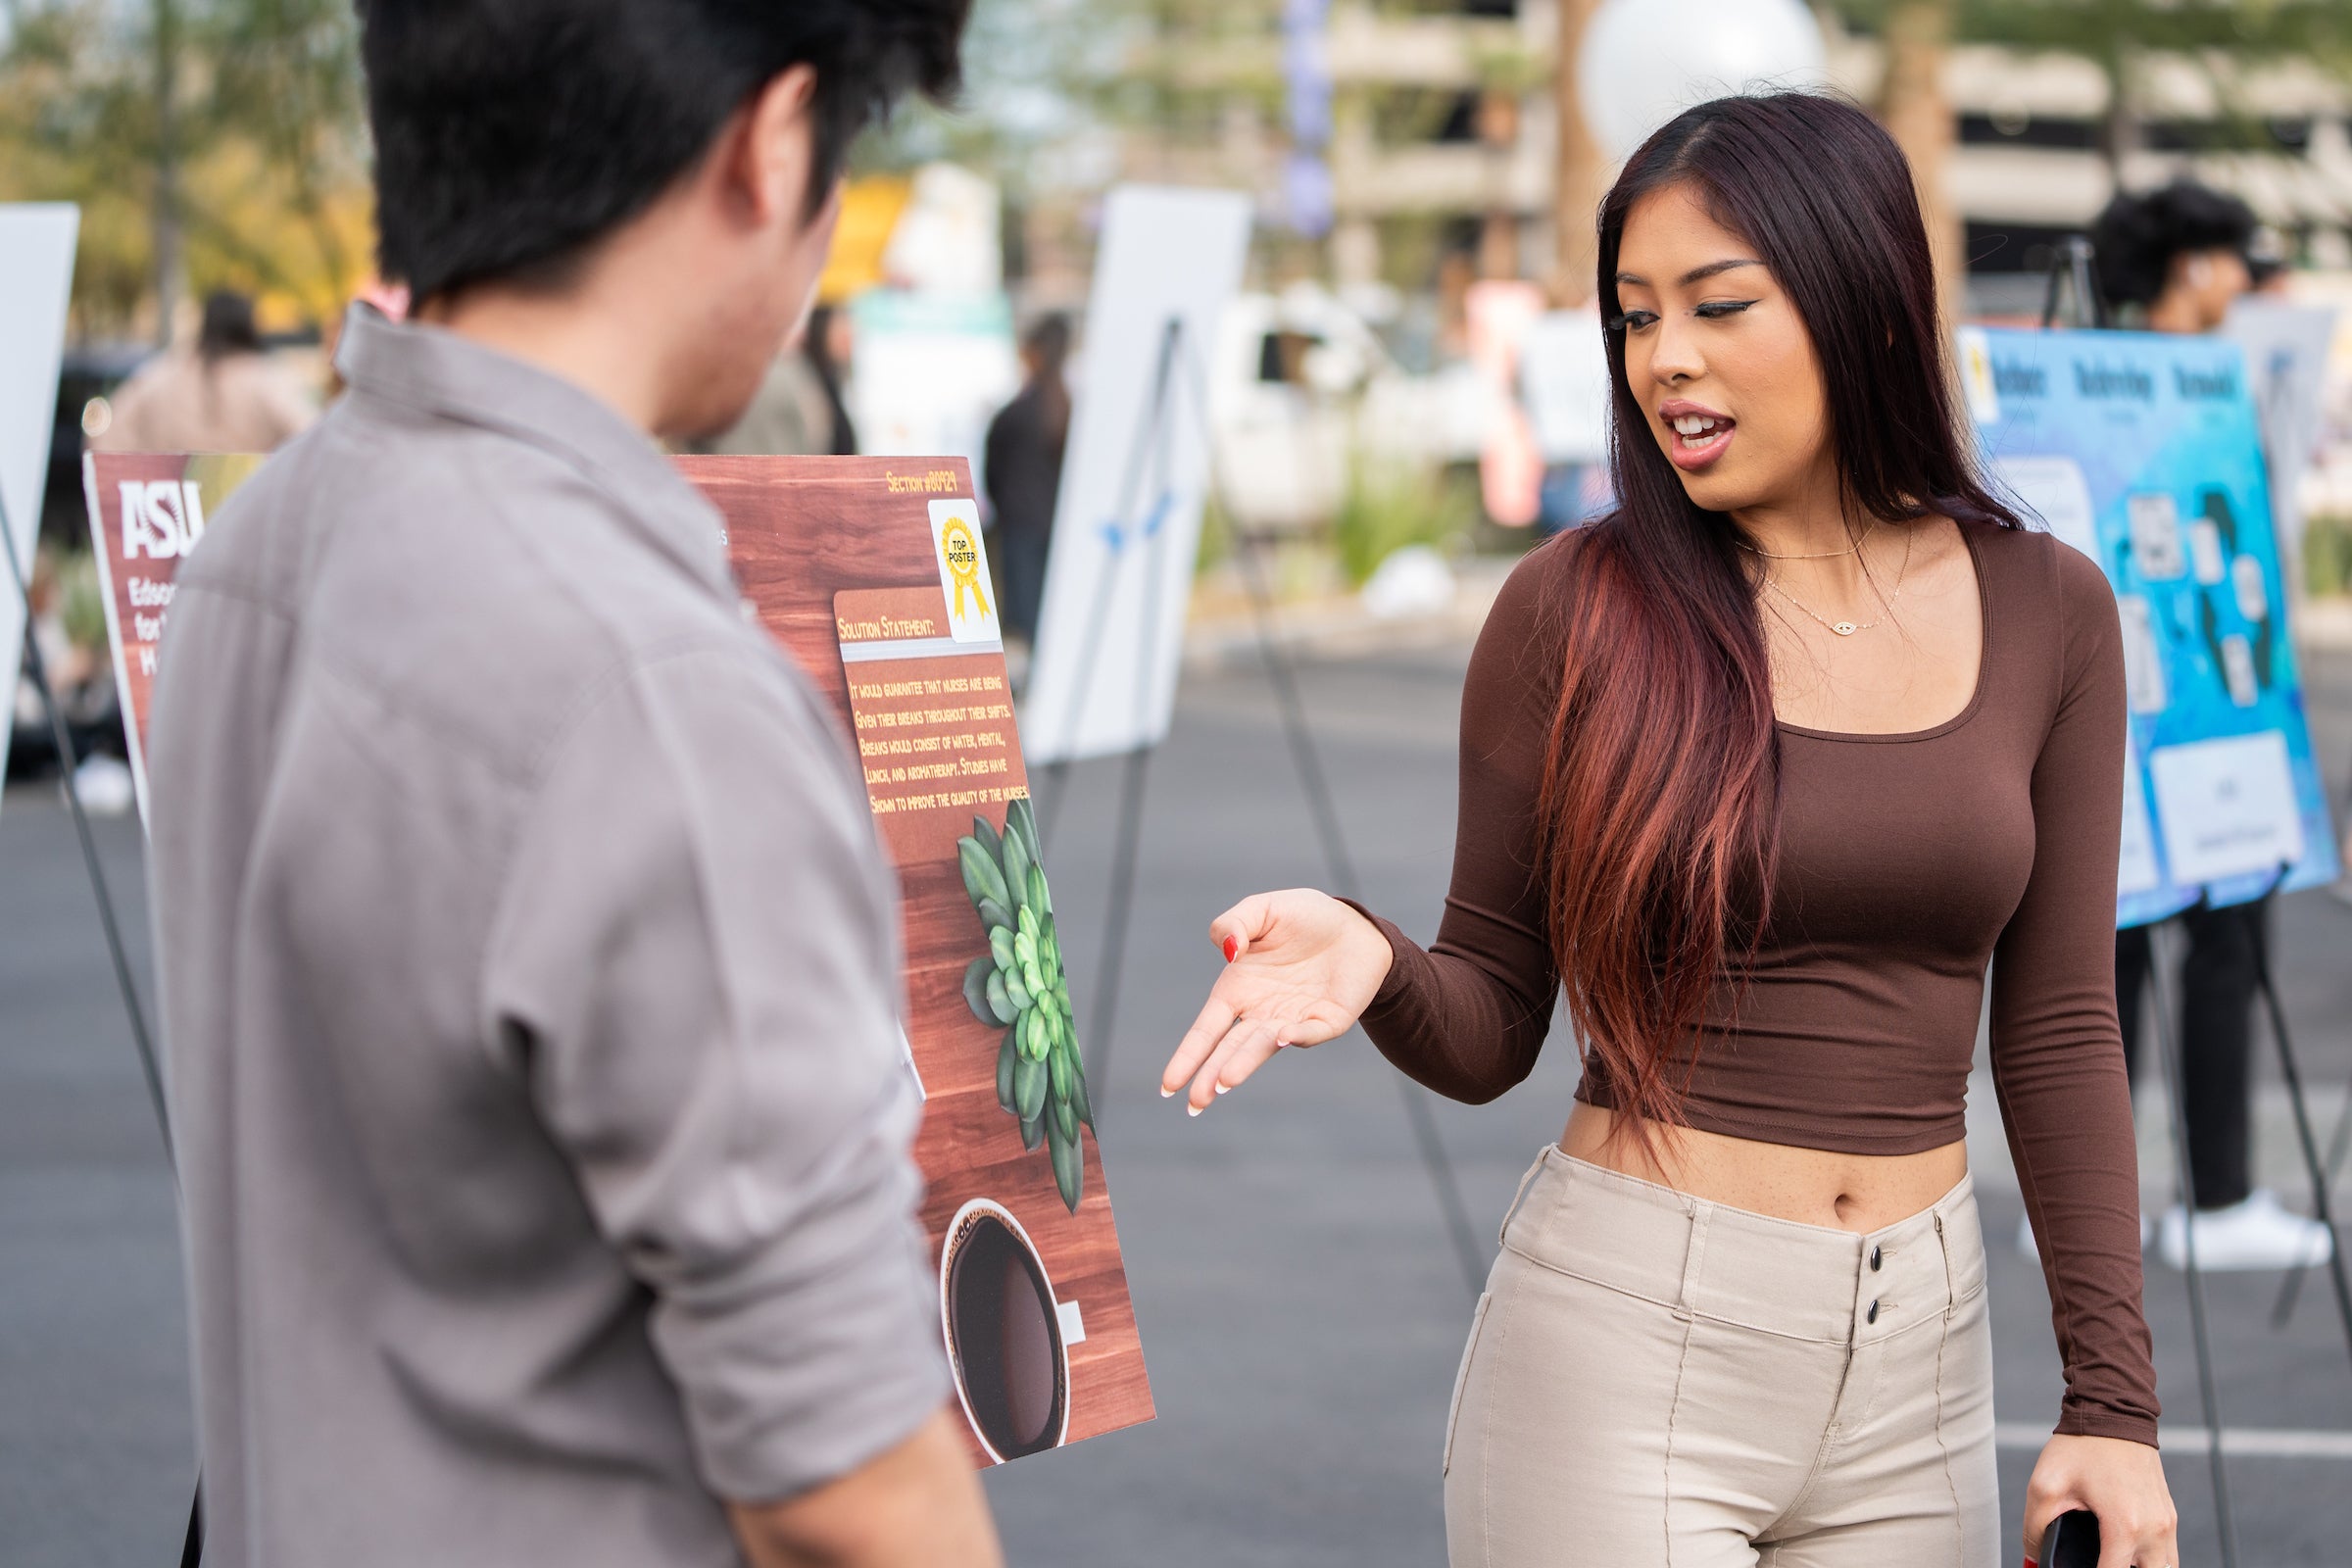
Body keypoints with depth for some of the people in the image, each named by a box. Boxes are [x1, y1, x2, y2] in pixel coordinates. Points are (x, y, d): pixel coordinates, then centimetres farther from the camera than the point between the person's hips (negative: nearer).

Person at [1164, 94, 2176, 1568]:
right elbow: (1490, 1032, -1)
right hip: (1622, 1337, -2)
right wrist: (1372, 960, -22)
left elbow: (2060, 1031, 5)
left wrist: (2114, 1396, 2)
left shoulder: (2047, 613, 1)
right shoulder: (1574, 608, -6)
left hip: (1918, 1358, 3)